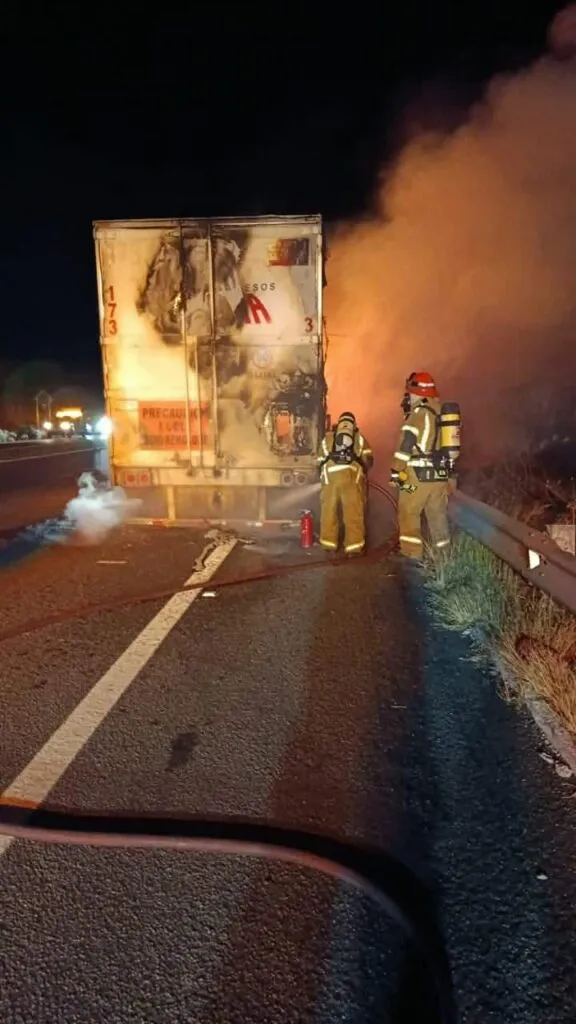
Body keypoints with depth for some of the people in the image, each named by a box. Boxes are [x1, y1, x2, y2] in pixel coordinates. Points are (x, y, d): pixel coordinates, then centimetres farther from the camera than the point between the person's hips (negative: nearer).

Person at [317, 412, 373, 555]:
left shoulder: (327, 437, 21)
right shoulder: (359, 438, 19)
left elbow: (320, 461, 16)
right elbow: (368, 460, 12)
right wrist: (361, 471, 29)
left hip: (329, 477, 1)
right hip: (351, 478, -1)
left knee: (329, 511, 10)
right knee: (353, 513, 2)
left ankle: (329, 543, 15)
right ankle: (354, 546, 1)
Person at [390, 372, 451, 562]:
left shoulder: (419, 413, -9)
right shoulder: (442, 413, 15)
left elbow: (406, 444, -16)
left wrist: (396, 471, -11)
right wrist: (447, 475, 23)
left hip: (418, 475, -7)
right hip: (440, 475, 7)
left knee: (409, 514, 2)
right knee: (438, 516, 14)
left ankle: (413, 555, 0)